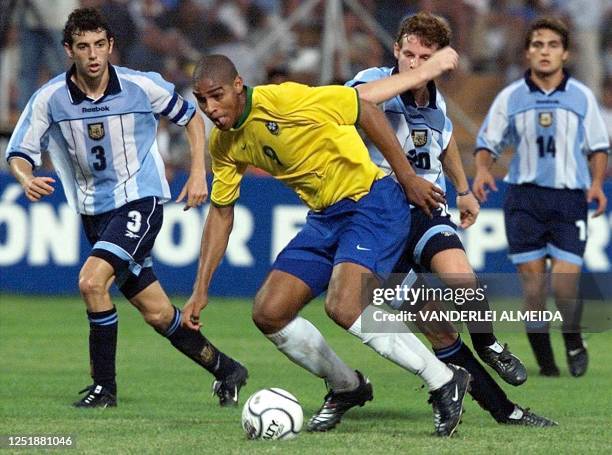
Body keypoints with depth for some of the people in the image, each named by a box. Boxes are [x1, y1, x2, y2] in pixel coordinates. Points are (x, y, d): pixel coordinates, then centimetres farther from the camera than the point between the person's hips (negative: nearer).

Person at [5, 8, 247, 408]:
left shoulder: (142, 86, -10)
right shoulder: (50, 98, -7)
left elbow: (191, 117, 6)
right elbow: (19, 154, -3)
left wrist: (198, 173, -3)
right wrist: (26, 178, -26)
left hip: (140, 200, -4)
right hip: (94, 210, 4)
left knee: (92, 281, -25)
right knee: (157, 313, 6)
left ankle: (104, 387, -12)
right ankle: (225, 370, 26)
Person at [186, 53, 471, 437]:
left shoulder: (281, 100, -21)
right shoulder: (224, 144, 3)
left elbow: (365, 110, -15)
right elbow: (221, 214, 13)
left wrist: (407, 177, -13)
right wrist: (201, 290, 8)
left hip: (371, 203, -8)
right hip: (324, 217, 8)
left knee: (344, 307, -27)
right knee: (269, 314, 0)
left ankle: (445, 382, -12)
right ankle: (347, 387, 21)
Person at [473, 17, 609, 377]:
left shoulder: (582, 97, 5)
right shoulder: (510, 97, 5)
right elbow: (488, 142, 10)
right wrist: (483, 169, -10)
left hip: (570, 199, -1)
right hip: (524, 197, 1)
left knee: (566, 280, -11)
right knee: (532, 277, -2)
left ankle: (574, 343, 16)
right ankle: (544, 359, 10)